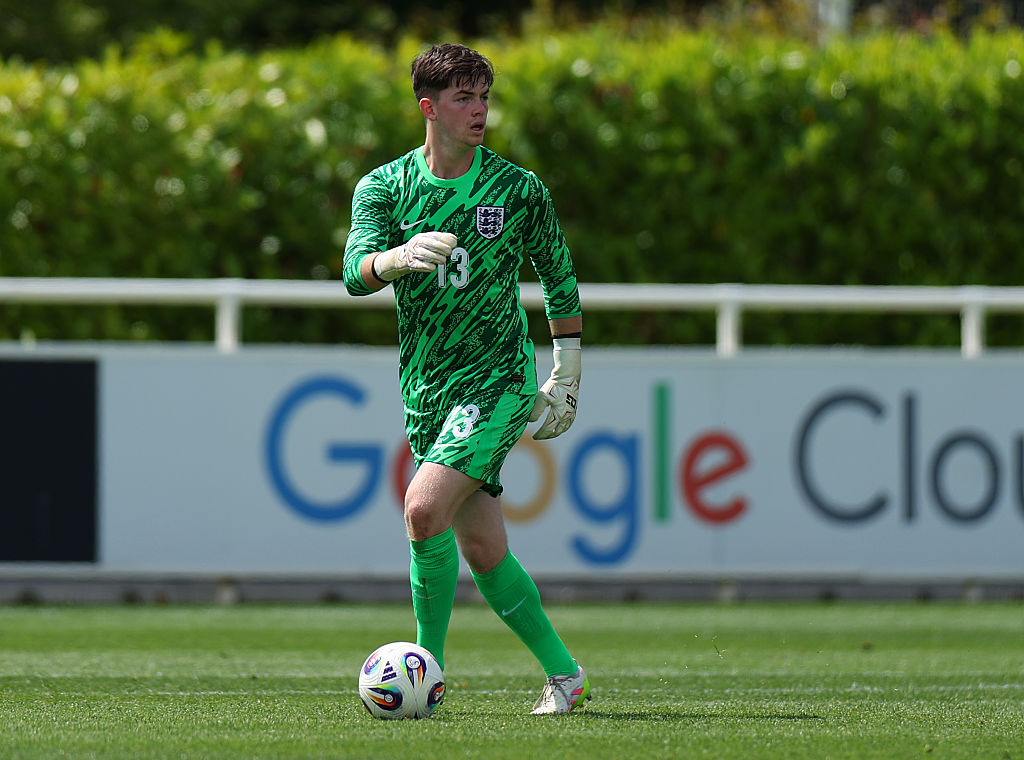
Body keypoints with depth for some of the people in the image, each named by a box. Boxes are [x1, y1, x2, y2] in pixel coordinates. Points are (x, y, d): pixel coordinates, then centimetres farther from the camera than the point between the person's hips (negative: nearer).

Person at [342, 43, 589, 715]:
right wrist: (398, 258, -35)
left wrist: (566, 375, 8)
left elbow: (560, 277, 10)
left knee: (425, 508, -22)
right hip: (426, 388, 4)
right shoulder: (384, 187, 2)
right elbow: (356, 273, -13)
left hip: (499, 379, -4)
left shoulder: (519, 189, -1)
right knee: (481, 548, 3)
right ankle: (563, 673, 17)